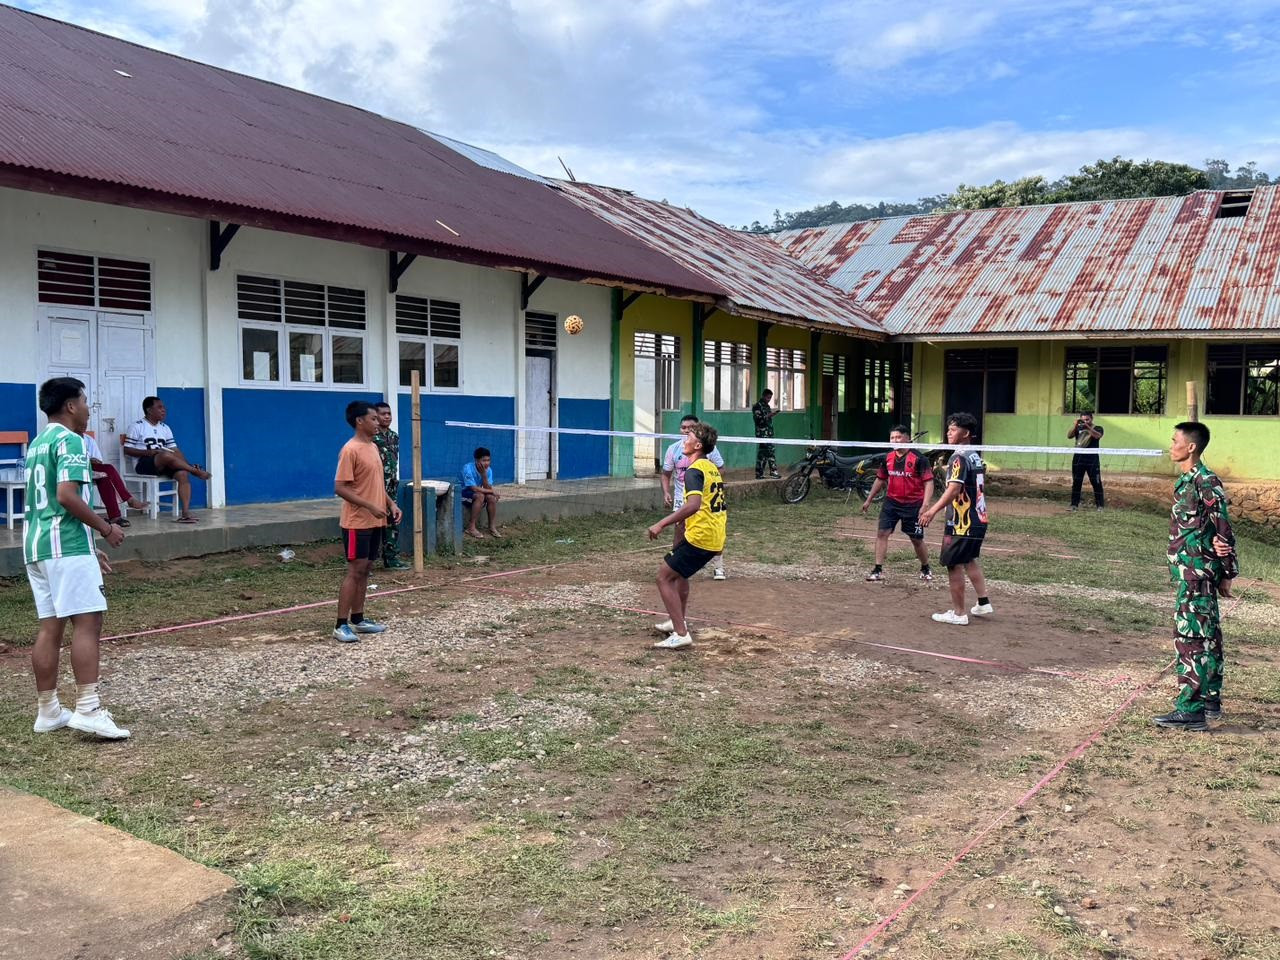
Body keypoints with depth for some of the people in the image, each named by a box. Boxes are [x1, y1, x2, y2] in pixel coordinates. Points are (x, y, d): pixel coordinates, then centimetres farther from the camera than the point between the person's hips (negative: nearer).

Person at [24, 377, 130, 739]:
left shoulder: (37, 444, 21)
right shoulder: (69, 440, -9)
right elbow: (67, 495, -21)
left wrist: (87, 548, 25)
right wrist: (106, 528, -10)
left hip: (35, 544, 9)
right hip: (65, 545, -9)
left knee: (50, 627, 10)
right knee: (87, 622, -10)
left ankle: (48, 711, 15)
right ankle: (88, 709, -14)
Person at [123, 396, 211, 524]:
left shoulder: (165, 428, 18)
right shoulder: (137, 426, 4)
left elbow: (175, 450, 12)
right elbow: (127, 450, -1)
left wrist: (189, 465, -5)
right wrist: (149, 452, -16)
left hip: (165, 465, 5)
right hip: (144, 463, -5)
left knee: (183, 473, -28)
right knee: (166, 455, -37)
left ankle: (185, 512, -37)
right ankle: (197, 471, -20)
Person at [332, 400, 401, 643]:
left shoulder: (373, 447, 12)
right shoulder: (350, 450, -15)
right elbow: (340, 488, -19)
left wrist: (390, 503, 8)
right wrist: (370, 506, -23)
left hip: (375, 522, 9)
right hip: (357, 523, -8)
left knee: (365, 569, 12)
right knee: (355, 571, -7)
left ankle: (358, 619, 20)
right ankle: (341, 625, -2)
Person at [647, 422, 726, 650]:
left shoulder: (694, 470, -15)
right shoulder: (712, 468, 14)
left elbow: (694, 504, -31)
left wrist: (662, 524, -30)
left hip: (699, 537, -10)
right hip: (716, 538, 10)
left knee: (664, 577, -4)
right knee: (679, 572, 29)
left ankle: (680, 634, -10)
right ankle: (677, 621, 40)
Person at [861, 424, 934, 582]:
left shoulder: (919, 458, -13)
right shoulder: (888, 458, 4)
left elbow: (928, 482, -15)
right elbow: (880, 480, 17)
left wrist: (925, 505, -25)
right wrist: (869, 500, 20)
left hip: (913, 505, -4)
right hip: (891, 502, 4)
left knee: (917, 539, 7)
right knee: (882, 533, -5)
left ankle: (925, 570, 29)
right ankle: (878, 570, 0)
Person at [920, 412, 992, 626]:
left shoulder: (959, 458, -17)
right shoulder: (976, 456, 11)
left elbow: (954, 489, -27)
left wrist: (933, 510, -31)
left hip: (961, 523, -9)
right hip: (978, 519, 9)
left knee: (954, 565, 0)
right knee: (970, 560, 23)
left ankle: (958, 613, 6)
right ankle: (983, 603, 28)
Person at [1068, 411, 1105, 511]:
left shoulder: (1097, 428, 3)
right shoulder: (1078, 428, 13)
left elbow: (1097, 436, -18)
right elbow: (1069, 436, -3)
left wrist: (1088, 427, -27)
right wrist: (1075, 425, -15)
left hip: (1092, 459, -3)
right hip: (1078, 458, 3)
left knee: (1096, 483, -2)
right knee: (1076, 482, 5)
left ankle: (1099, 505, 2)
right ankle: (1074, 504, 10)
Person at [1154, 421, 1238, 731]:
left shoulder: (1206, 482, -15)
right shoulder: (1187, 481, 12)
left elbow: (1224, 530, -13)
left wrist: (1227, 573, -9)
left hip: (1198, 574, -10)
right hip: (1190, 573, 10)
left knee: (1189, 636, -9)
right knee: (1206, 636, 17)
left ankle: (1191, 710, -7)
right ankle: (1210, 700, 28)